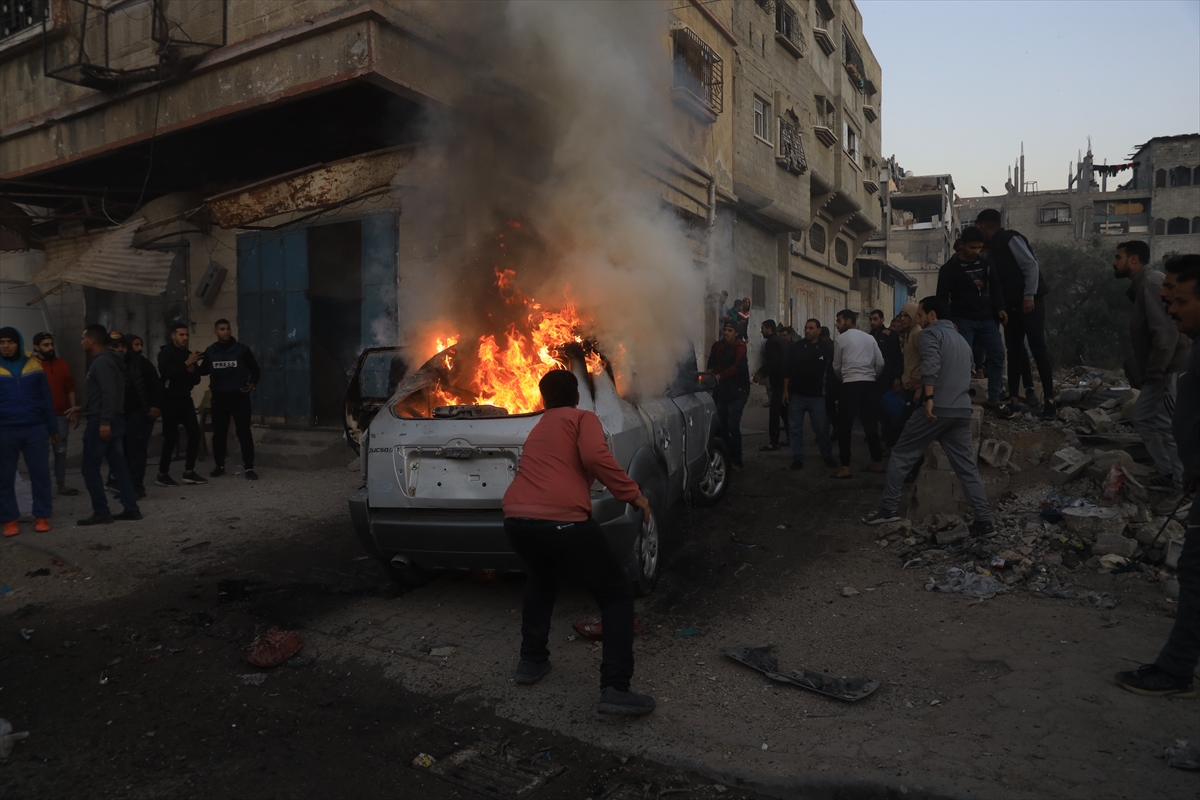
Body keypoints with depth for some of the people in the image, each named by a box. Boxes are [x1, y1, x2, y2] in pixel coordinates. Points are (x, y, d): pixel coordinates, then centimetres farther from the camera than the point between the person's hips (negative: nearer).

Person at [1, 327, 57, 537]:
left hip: (35, 429, 0)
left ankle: (41, 516, 13)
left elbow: (46, 398, 9)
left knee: (40, 474, 3)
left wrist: (52, 427, 8)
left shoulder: (34, 365, 4)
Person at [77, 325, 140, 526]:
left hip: (100, 421, -10)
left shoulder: (102, 361, -14)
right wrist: (81, 408, 29)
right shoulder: (108, 360, 18)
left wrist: (104, 421, -26)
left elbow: (109, 393, -23)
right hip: (114, 420, 10)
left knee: (90, 469, -3)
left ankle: (101, 513, -1)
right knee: (119, 467, 9)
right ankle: (131, 509, 10)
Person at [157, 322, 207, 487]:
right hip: (170, 400, -6)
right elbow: (166, 373, -24)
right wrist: (186, 363, -27)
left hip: (185, 398, 6)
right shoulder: (165, 353, -6)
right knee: (171, 437, -5)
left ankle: (189, 472, 8)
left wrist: (192, 369, -9)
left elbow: (196, 380, 10)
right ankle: (162, 474, 6)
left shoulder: (189, 354, 12)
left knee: (194, 432, 0)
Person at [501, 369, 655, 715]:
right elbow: (596, 457, -10)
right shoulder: (583, 418, 10)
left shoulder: (538, 429, 30)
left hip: (517, 520, 6)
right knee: (617, 594, 10)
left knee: (541, 582, 37)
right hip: (562, 521, -6)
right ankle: (615, 689, 0)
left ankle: (531, 660, 37)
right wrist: (632, 493, -2)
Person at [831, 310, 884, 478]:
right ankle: (877, 463, 18)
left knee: (844, 427, -1)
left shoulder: (841, 339, 2)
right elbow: (880, 363, 7)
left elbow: (837, 367, 7)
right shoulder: (869, 337, 12)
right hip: (869, 384, 5)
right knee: (871, 425, 12)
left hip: (850, 385, -5)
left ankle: (845, 467, -4)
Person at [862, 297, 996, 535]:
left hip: (937, 407, -7)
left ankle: (888, 509, 7)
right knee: (967, 466, 8)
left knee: (901, 455, 5)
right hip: (962, 410, 7)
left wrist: (929, 398, -26)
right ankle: (984, 520, 2)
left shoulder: (930, 333, -1)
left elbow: (931, 365, -20)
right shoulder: (961, 339, 25)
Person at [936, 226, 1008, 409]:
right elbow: (942, 297, -6)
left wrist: (1000, 308, 0)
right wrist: (949, 321, -13)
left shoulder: (985, 263, 8)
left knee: (997, 355, -1)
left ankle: (994, 399, 6)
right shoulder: (949, 268, -5)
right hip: (963, 320, -5)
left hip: (986, 318, 5)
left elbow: (995, 286, 14)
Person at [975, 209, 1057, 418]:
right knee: (1014, 351, 7)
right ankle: (1014, 398, 10)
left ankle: (1049, 400, -7)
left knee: (1038, 349, -9)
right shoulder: (993, 246, 14)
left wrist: (1029, 296, -21)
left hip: (1029, 301, -9)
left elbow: (1031, 265, -16)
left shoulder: (1010, 239, -10)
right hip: (1012, 305, 9)